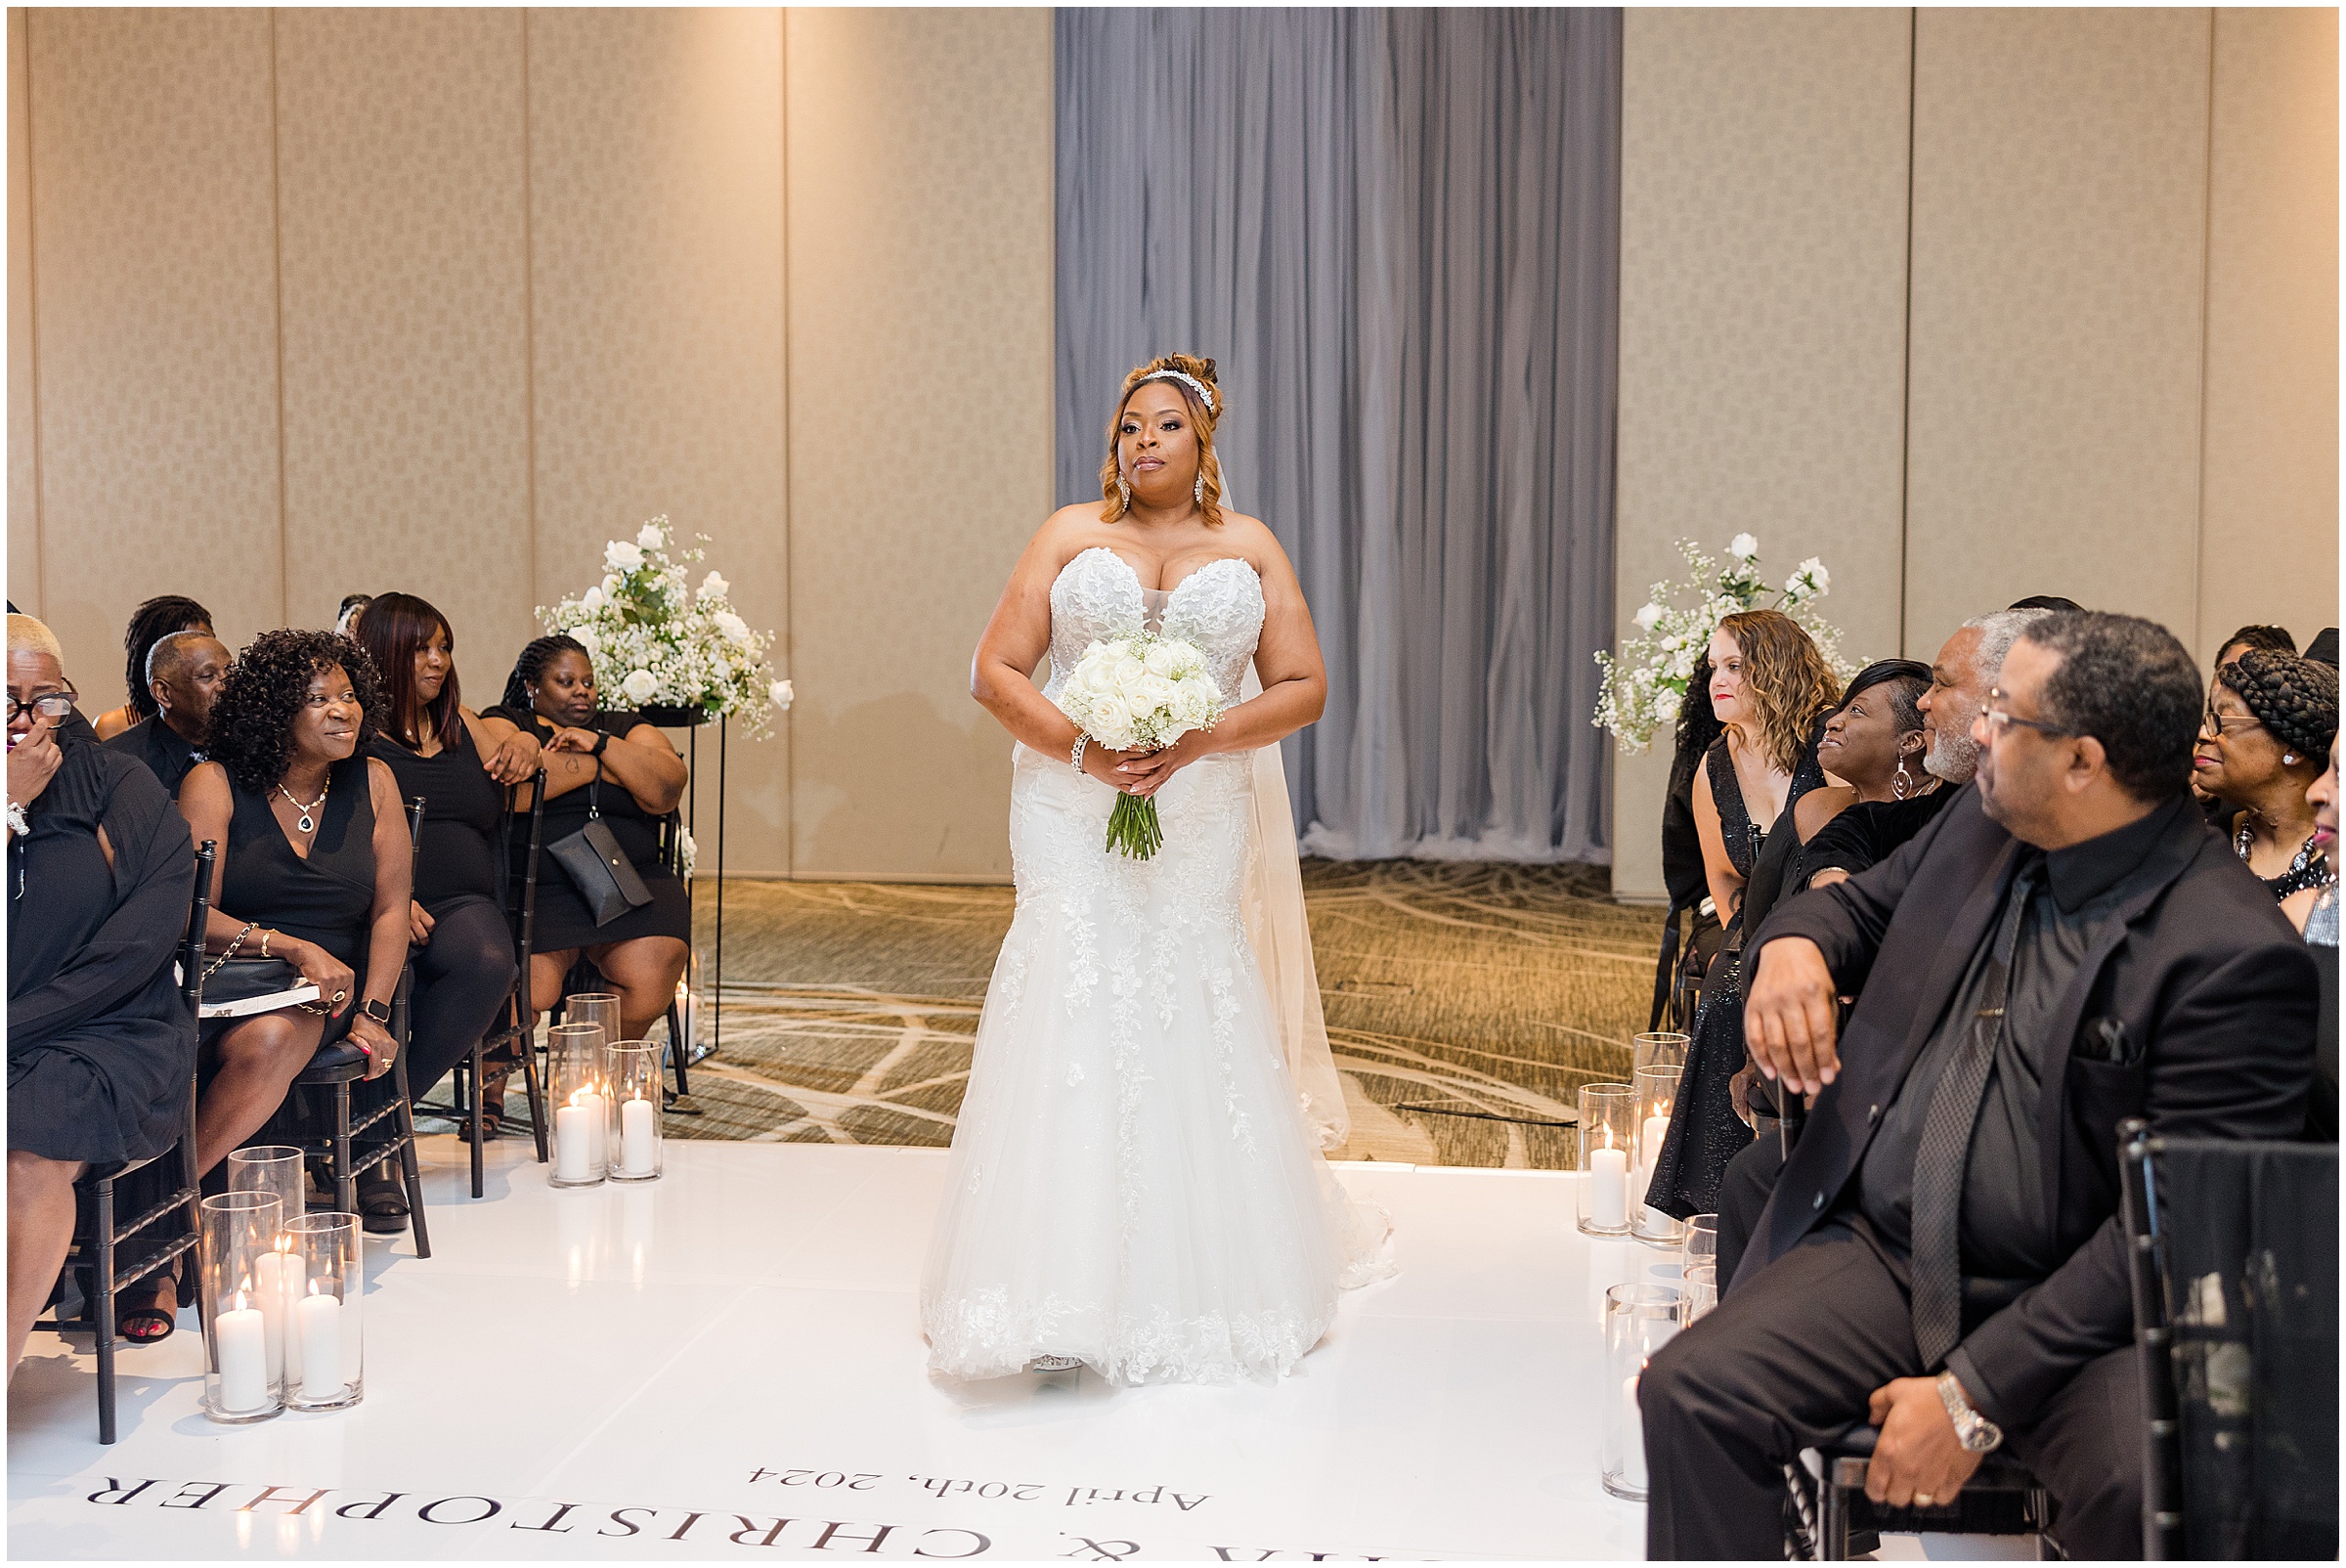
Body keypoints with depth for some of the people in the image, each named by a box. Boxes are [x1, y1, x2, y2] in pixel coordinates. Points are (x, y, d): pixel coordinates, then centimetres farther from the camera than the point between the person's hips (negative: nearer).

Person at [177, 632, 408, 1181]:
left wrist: (373, 1012, -7)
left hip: (325, 994, 2)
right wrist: (296, 949, -20)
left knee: (270, 1040, -34)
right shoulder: (214, 785, 2)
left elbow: (390, 910, 7)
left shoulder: (372, 783, 10)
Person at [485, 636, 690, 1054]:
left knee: (650, 984, -23)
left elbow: (666, 791, 2)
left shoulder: (625, 729, 21)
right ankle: (490, 1084, 0)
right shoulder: (504, 724, 12)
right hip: (536, 890, -3)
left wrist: (600, 743, -4)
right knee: (527, 993, -27)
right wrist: (601, 765, 1)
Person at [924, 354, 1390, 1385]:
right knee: (1073, 1009, -10)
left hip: (1196, 825, 1)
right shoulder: (1069, 535, 7)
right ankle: (1065, 1287, -5)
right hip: (1073, 815, -1)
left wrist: (1196, 743, -12)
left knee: (1193, 1022, 2)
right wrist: (1080, 747, -14)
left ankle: (1196, 1285, 16)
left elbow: (1304, 686, 4)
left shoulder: (1250, 549, 9)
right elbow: (995, 670, 2)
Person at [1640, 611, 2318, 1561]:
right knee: (1689, 1390, -19)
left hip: (2077, 1306, -5)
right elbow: (1863, 903, 26)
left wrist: (1975, 1393, -20)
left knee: (2148, 1489, -34)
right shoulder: (1981, 824, 7)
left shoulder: (2235, 955, -15)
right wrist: (1793, 943, -1)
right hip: (1878, 1253, 5)